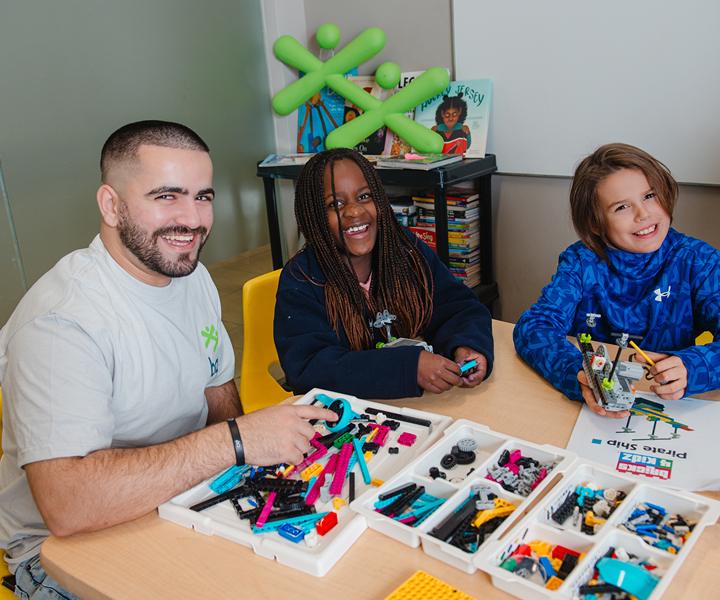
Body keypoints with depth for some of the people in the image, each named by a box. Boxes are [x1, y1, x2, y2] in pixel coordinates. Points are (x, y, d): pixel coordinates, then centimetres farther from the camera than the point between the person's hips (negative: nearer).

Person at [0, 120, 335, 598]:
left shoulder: (193, 276, -1)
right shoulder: (60, 321, -27)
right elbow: (66, 506, -35)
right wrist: (234, 441, -35)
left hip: (182, 497, 7)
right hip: (64, 544, -6)